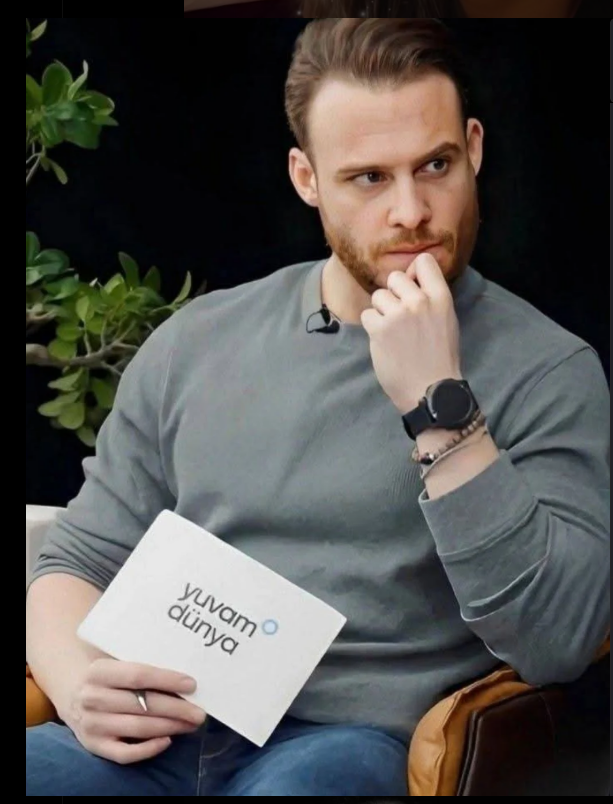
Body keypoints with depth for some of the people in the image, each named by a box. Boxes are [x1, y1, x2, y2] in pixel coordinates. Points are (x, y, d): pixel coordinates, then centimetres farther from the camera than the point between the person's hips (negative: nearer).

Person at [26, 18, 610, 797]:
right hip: (158, 739, 4)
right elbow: (78, 563, 16)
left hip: (360, 741, -3)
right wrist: (81, 685, -6)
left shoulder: (548, 371, 1)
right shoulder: (197, 342, 13)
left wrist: (440, 411, -16)